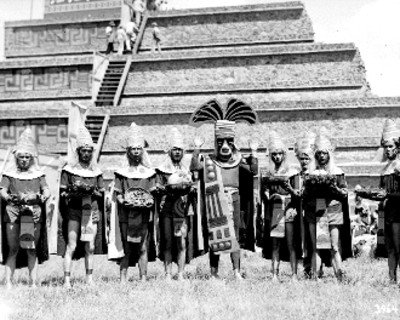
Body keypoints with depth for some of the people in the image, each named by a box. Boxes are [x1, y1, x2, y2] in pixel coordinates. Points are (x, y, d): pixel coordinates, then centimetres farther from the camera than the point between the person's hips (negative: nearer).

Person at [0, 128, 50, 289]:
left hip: (34, 215, 1)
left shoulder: (38, 174, 14)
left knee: (32, 249, 1)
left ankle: (33, 283, 3)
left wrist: (40, 197, -18)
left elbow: (47, 191, 5)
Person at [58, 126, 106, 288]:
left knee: (90, 248, 6)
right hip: (74, 212, -3)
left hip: (91, 211, 3)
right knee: (71, 246, -7)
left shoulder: (96, 171, 10)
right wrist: (76, 192, -15)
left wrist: (93, 191, -7)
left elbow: (102, 194, 13)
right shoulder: (69, 170, 1)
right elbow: (62, 193, 0)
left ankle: (89, 279, 13)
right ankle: (67, 280, -4)